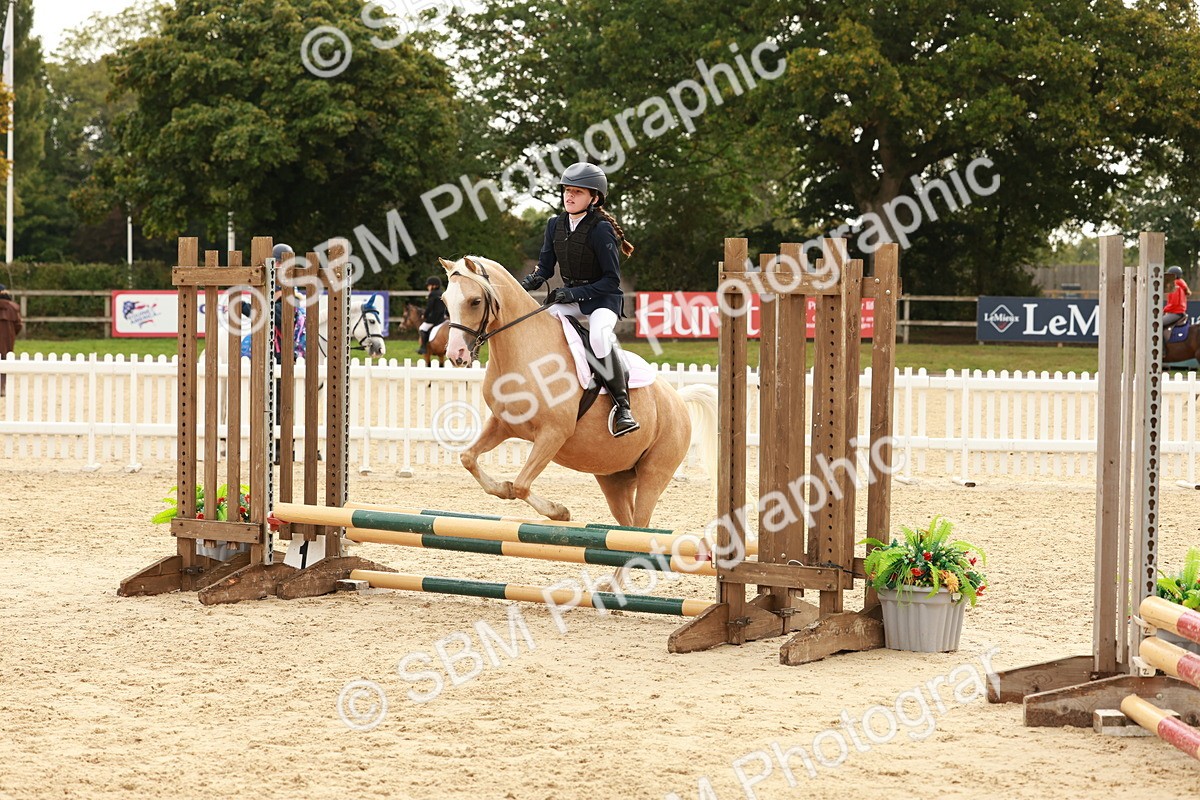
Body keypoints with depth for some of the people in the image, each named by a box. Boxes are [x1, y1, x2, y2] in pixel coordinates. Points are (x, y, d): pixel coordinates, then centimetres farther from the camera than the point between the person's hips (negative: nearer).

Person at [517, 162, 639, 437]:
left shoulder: (601, 230, -18)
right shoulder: (556, 225, 1)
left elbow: (612, 280, -18)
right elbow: (545, 267, 12)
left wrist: (574, 293, -26)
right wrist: (532, 280, -11)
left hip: (603, 298, -7)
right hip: (569, 296, 7)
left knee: (599, 335, -36)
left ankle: (623, 406, -26)